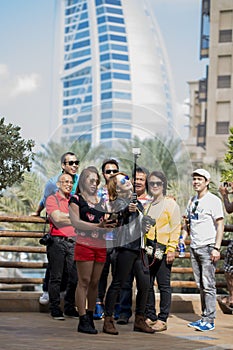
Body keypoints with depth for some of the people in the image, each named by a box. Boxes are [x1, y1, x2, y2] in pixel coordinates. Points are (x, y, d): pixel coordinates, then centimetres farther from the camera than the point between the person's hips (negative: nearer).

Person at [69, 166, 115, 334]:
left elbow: (107, 222, 18)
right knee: (84, 281, -5)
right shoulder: (76, 199, 4)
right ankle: (83, 321, -4)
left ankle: (91, 318, 14)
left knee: (95, 282, 7)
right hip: (84, 244, -5)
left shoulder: (101, 201, 19)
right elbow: (75, 222, -9)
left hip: (101, 245, 5)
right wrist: (97, 226, -18)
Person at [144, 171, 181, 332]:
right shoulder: (147, 206, 17)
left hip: (163, 250, -6)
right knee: (147, 285, 6)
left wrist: (171, 249, -13)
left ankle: (162, 320, 0)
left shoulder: (171, 204, -1)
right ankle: (150, 317, 14)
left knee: (164, 285, -2)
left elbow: (175, 228, -6)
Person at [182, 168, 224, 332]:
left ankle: (209, 320, -4)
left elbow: (220, 225, -9)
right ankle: (204, 318, 15)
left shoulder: (213, 200, -6)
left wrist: (216, 248, -16)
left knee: (208, 285, -7)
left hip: (208, 247, -7)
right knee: (201, 285, 10)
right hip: (194, 248, 7)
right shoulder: (192, 200, 15)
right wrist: (182, 240, 11)